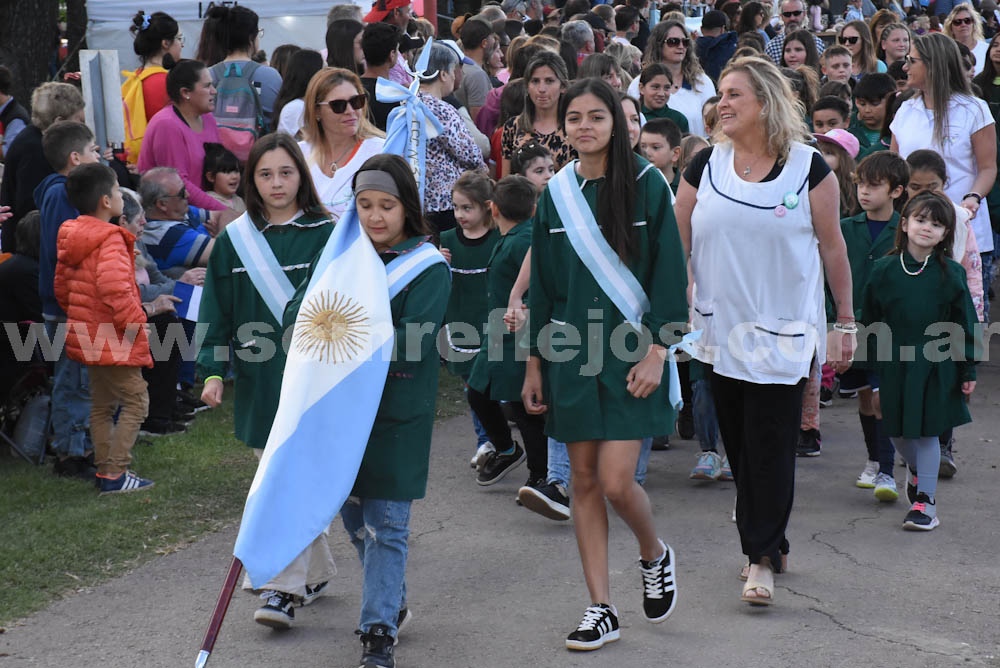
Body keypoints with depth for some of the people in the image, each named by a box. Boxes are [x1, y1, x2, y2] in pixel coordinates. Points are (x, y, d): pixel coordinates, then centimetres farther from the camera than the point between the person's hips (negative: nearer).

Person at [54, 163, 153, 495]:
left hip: (88, 336, 9)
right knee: (136, 402, -3)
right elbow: (115, 289, -31)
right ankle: (115, 473, -6)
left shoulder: (70, 239, 9)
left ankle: (105, 471, 21)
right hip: (115, 340, -9)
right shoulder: (110, 240, -20)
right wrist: (135, 322, -21)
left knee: (101, 404, 17)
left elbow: (61, 286, 16)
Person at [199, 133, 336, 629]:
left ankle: (285, 589, -8)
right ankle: (317, 571, 28)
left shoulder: (325, 235, -4)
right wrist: (213, 369, -1)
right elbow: (217, 310, 7)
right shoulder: (234, 240, 5)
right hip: (257, 377, 5)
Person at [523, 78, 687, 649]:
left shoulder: (646, 184, -5)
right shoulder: (557, 193, 6)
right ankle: (602, 608, 13)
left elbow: (669, 273, -6)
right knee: (584, 479, 4)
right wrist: (535, 362, 11)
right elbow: (543, 281, 11)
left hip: (630, 354, -4)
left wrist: (656, 351, -13)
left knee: (616, 480, -10)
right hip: (572, 351, 4)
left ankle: (655, 554, 22)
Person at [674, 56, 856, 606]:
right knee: (739, 443, 8)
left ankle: (762, 554, 1)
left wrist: (845, 321, 5)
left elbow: (831, 246, 2)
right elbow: (677, 244, 7)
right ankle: (765, 543, 20)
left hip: (782, 330, -3)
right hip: (721, 329, 3)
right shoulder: (705, 167, 3)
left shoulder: (808, 168, -4)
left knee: (771, 446, -5)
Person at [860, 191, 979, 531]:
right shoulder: (883, 270, -2)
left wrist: (968, 370, -1)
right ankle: (917, 470, 41)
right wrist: (873, 367, 6)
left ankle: (925, 500, 9)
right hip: (894, 365, 2)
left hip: (935, 367, -2)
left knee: (927, 432, 0)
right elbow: (870, 321, 6)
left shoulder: (950, 274, -6)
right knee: (897, 431, 11)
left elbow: (965, 324, 0)